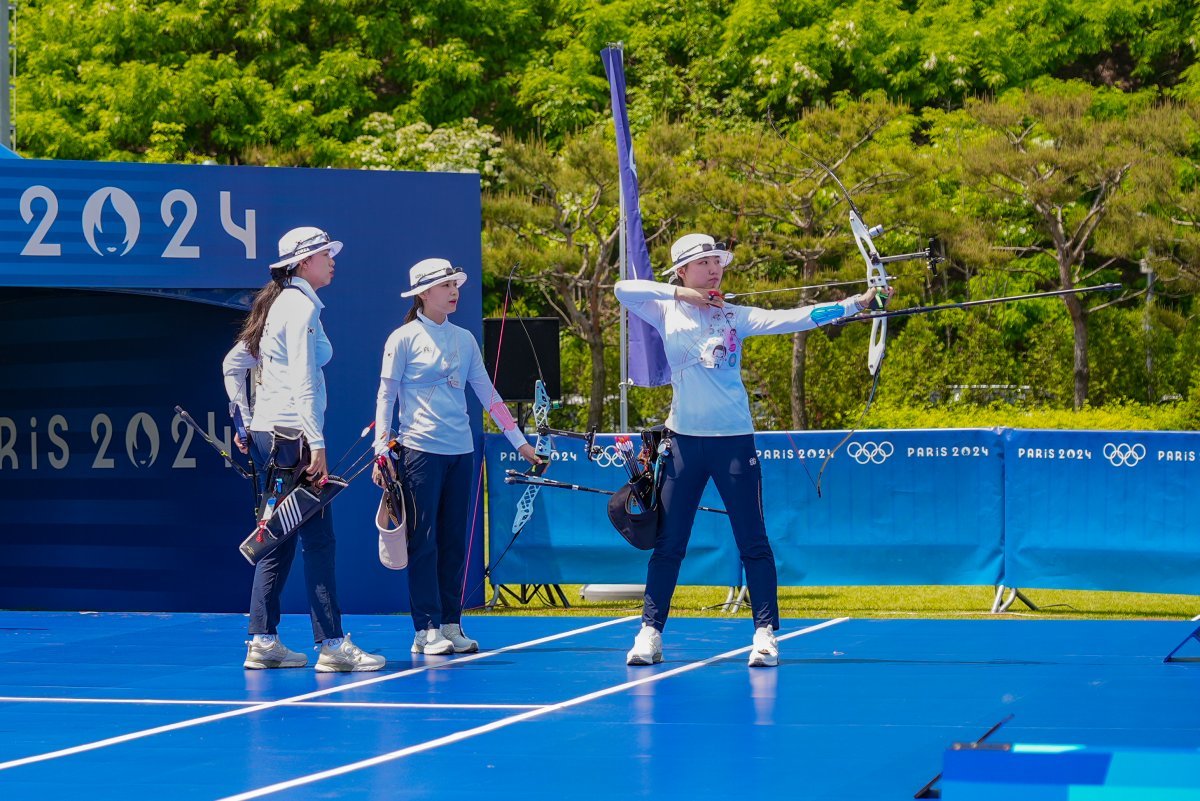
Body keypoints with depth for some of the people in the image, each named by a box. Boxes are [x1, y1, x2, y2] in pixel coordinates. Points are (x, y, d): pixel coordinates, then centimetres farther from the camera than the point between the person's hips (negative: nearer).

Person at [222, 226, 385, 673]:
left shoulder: (274, 305, 17)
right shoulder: (302, 306, -10)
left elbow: (233, 364, 22)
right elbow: (303, 380, -18)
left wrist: (245, 422, 22)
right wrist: (317, 445, -21)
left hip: (265, 434, 9)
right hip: (292, 434, -9)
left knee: (278, 540, 11)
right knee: (318, 539, -8)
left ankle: (262, 641, 11)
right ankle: (331, 644, -9)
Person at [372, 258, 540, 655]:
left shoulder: (465, 339, 12)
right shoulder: (403, 339, -2)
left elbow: (487, 393, 14)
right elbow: (385, 396, -1)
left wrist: (520, 442, 12)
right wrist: (382, 450, -9)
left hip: (460, 451, 5)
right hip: (420, 450, -5)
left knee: (454, 541, 6)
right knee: (424, 541, -5)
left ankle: (450, 625, 11)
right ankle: (427, 630, -3)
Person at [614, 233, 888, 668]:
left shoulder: (733, 316, 2)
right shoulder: (667, 312, 4)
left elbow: (791, 318, -7)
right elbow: (624, 289, -10)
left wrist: (854, 304, -16)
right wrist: (678, 292, -14)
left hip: (734, 439, 0)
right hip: (685, 438, 1)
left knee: (753, 542, -1)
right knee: (668, 542, 4)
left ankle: (765, 632, 4)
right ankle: (650, 633, 9)